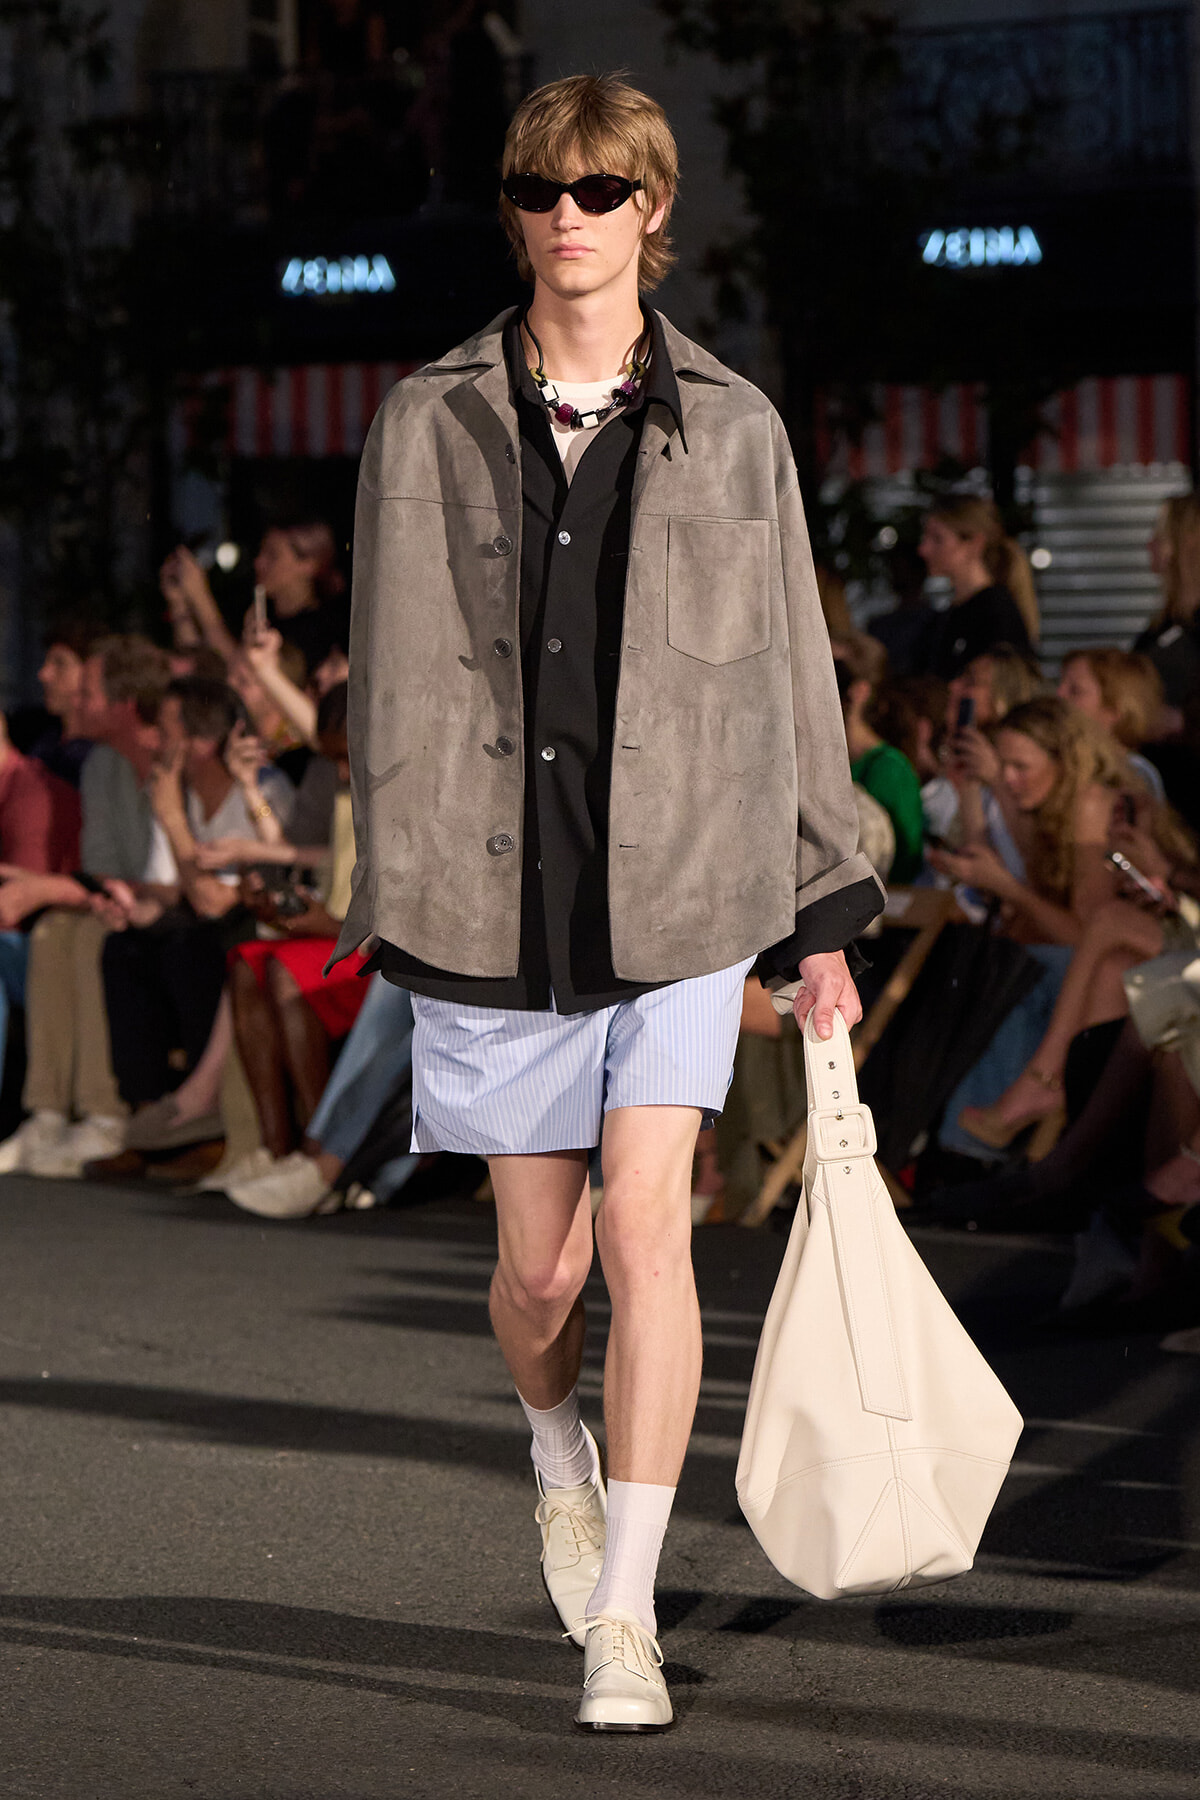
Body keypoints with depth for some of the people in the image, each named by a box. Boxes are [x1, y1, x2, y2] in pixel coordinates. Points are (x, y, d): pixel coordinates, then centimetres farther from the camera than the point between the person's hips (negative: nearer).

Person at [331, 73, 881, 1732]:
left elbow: (791, 677, 10)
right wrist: (395, 894, 3)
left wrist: (821, 917, 10)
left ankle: (625, 1617, -7)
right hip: (494, 898, 1)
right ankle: (560, 1446, 43)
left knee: (645, 1228, -13)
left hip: (681, 892, -1)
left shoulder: (732, 429, 5)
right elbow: (392, 680, 8)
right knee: (538, 1268, 7)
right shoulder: (428, 426, 5)